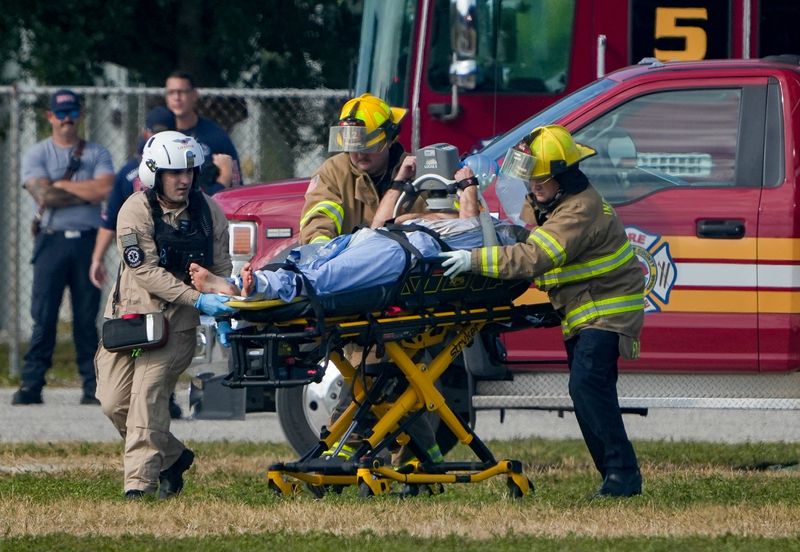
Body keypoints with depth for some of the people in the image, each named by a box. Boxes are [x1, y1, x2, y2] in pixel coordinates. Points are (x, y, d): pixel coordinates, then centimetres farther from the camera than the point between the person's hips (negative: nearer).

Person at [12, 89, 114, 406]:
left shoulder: (97, 154, 12)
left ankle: (93, 385, 2)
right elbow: (44, 195, -8)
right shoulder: (36, 155, 8)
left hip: (87, 241, 1)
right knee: (43, 315, -5)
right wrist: (87, 193, -5)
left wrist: (61, 184, -4)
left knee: (87, 317, 1)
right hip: (52, 240, -1)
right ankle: (31, 383, -5)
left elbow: (104, 190, -6)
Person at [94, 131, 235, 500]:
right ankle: (173, 457, 17)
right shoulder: (136, 212, -10)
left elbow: (221, 267, 6)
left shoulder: (208, 210, 0)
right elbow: (146, 272, -17)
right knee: (114, 400, -2)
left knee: (148, 391, -17)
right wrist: (198, 299, -25)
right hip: (131, 313, 1)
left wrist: (223, 311, -12)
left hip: (177, 319, -1)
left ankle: (140, 480, -16)